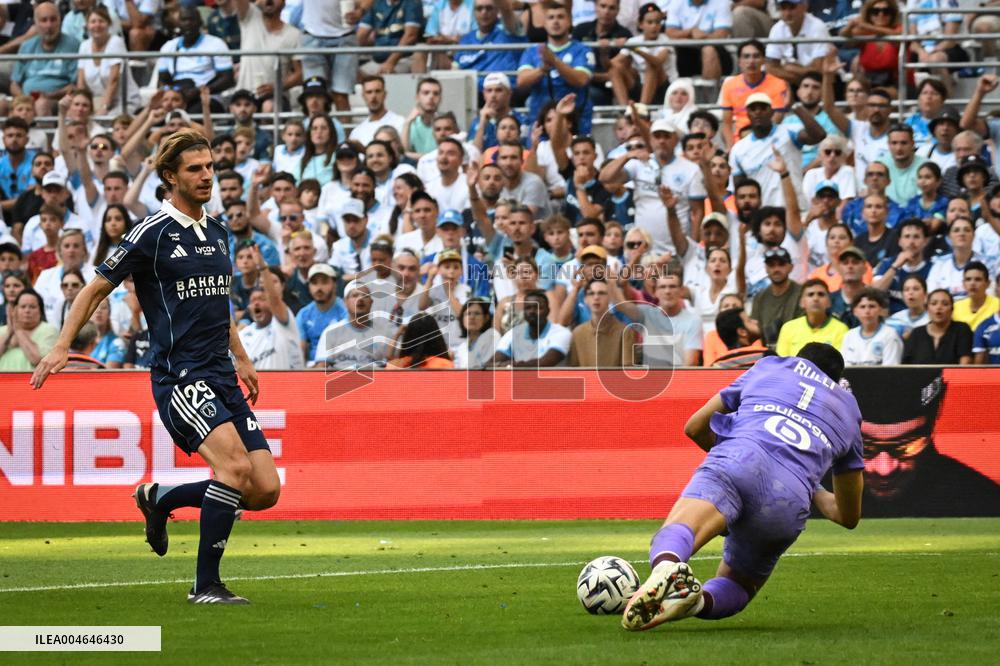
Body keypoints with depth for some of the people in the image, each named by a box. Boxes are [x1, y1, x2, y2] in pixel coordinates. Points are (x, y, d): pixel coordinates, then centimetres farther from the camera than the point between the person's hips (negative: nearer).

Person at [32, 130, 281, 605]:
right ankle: (205, 584, -18)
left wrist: (241, 357, 29)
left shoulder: (217, 232, 15)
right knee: (235, 462, -28)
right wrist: (61, 346, -9)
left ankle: (159, 498, 23)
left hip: (222, 378, 7)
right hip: (179, 377, -7)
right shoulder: (152, 233, -6)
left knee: (265, 490, -1)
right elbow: (96, 289, 0)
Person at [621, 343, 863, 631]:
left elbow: (695, 427, 38)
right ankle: (701, 601, -22)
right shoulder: (849, 409, 37)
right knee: (735, 587, 16)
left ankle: (665, 567, -64)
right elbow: (849, 516, 41)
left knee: (673, 536, -24)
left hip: (739, 458, -2)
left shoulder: (768, 367, 34)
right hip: (792, 496, 2)